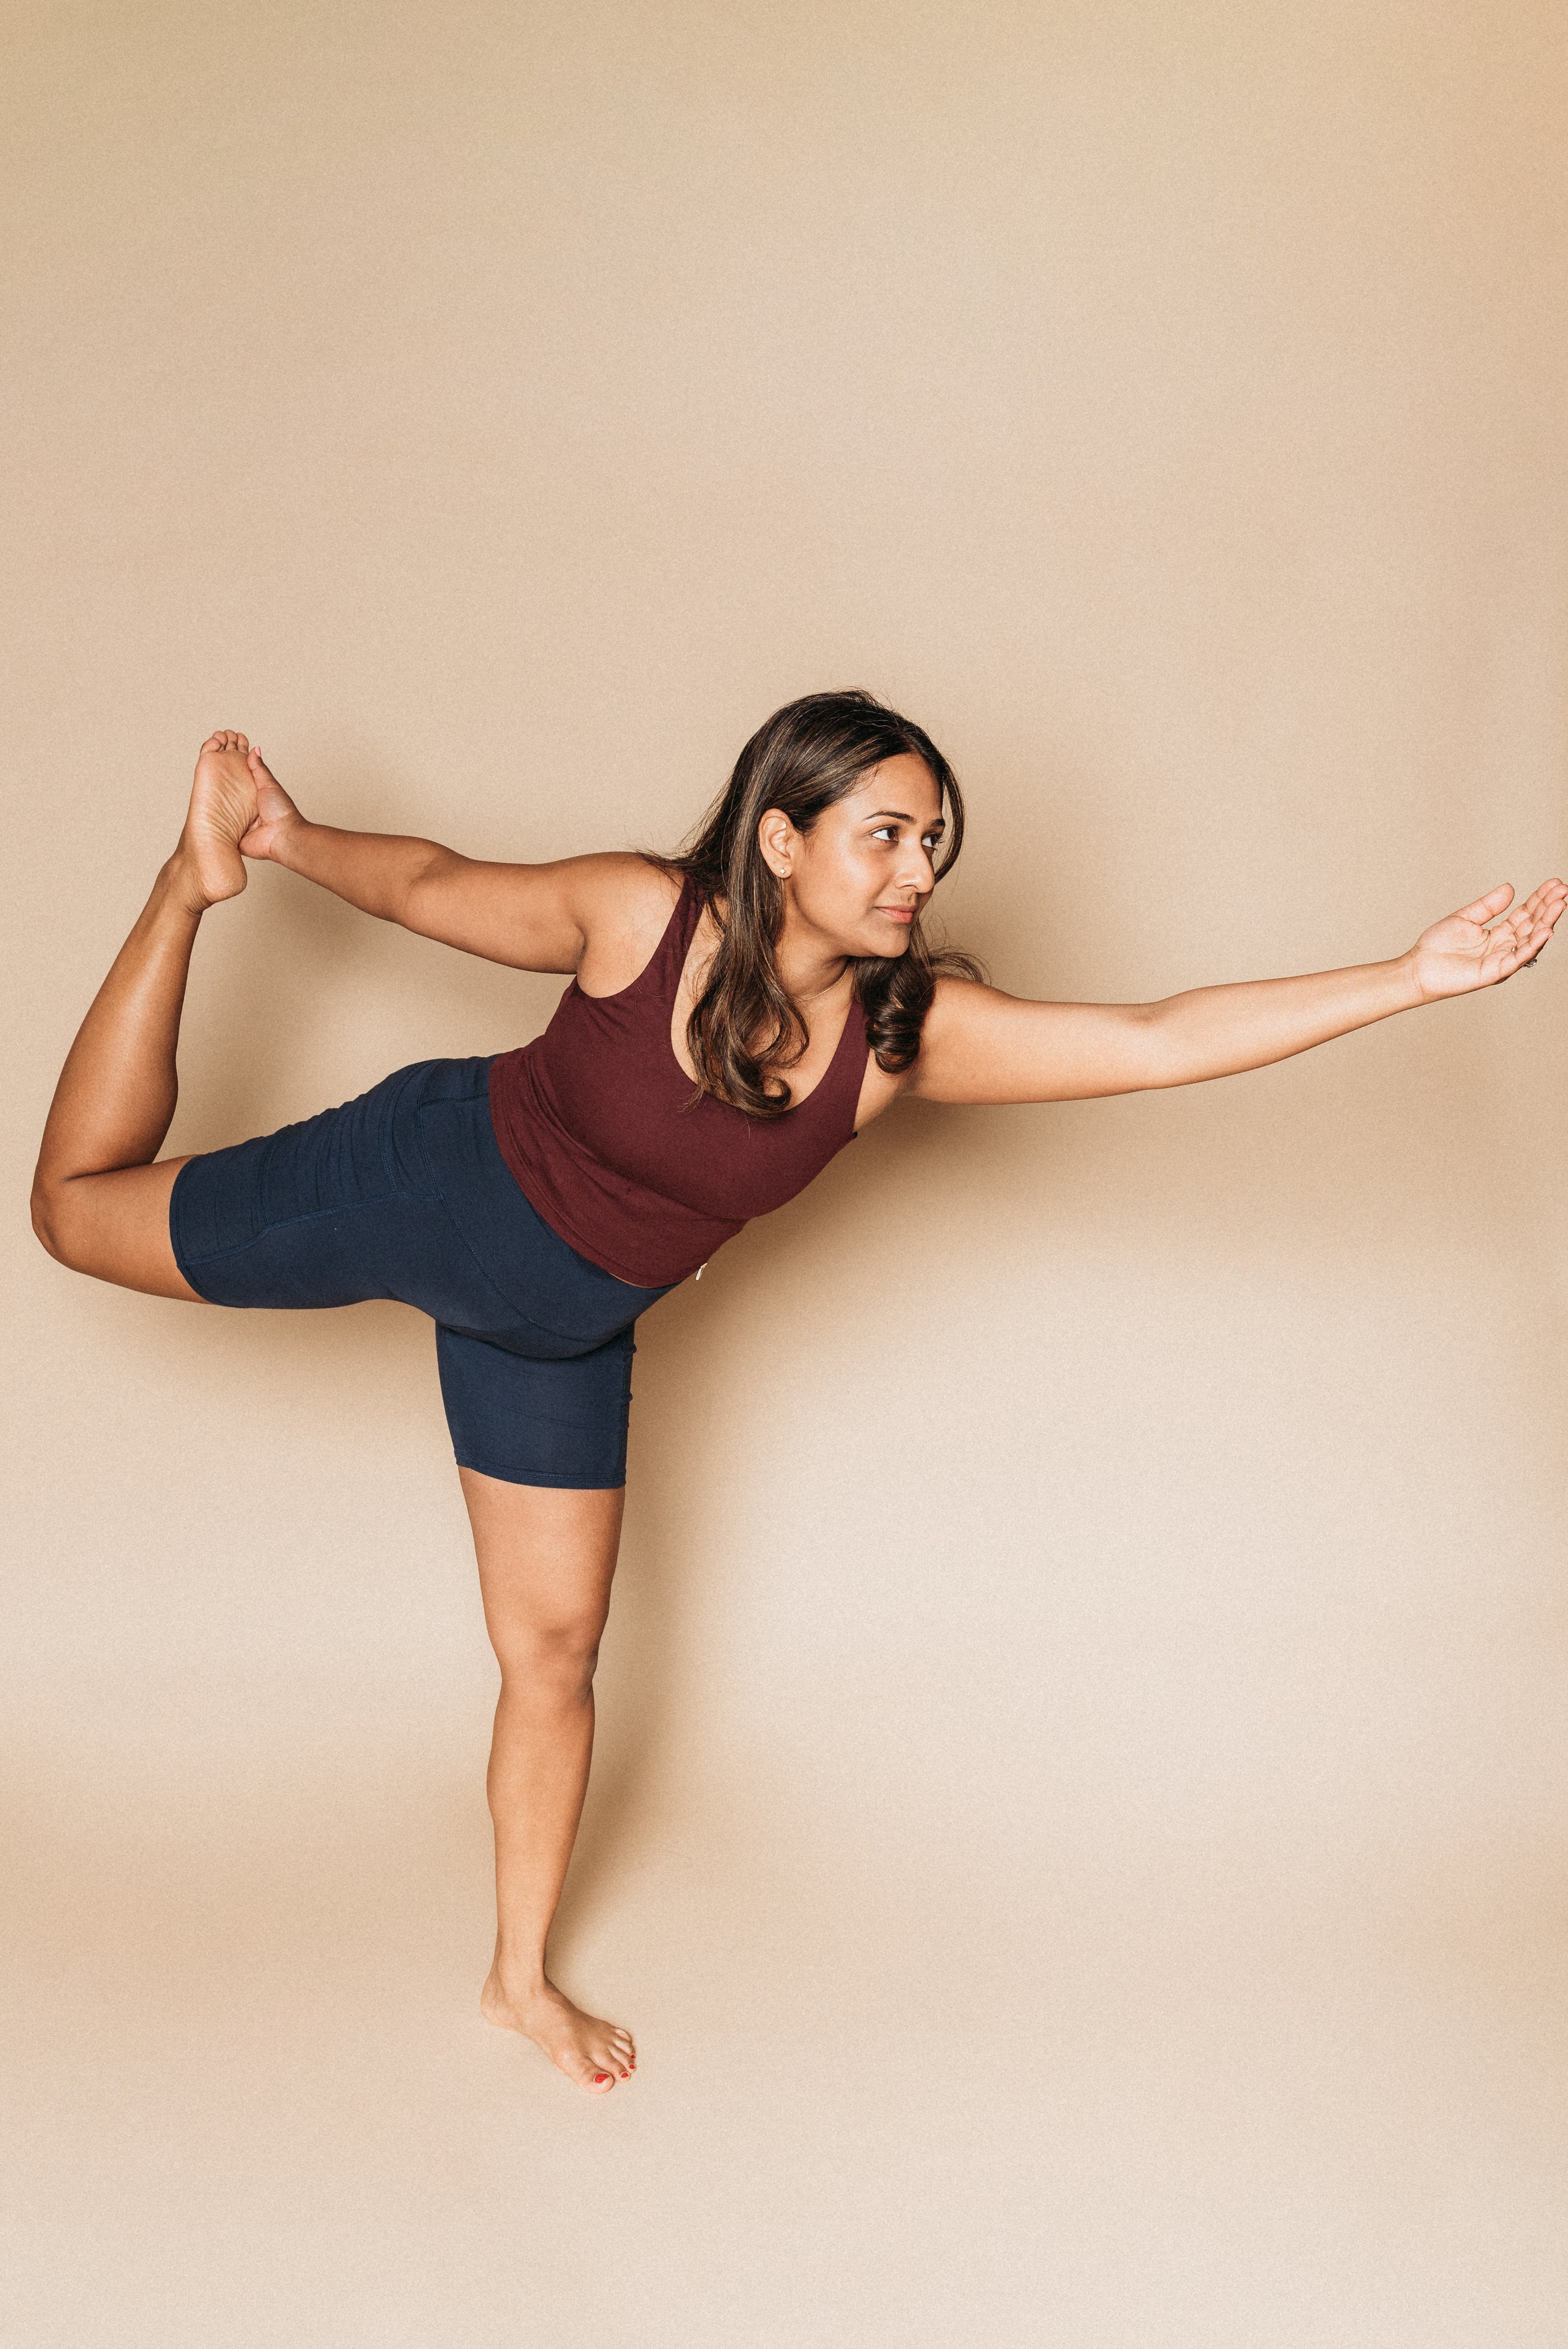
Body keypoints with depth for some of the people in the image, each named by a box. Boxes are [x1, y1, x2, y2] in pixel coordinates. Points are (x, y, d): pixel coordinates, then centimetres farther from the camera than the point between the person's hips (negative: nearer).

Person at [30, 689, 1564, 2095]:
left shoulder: (907, 1029, -22)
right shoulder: (640, 917, -28)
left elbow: (1162, 1042, -28)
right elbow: (431, 888, -10)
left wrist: (1411, 979, -33)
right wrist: (273, 848, -1)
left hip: (562, 1326, 3)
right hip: (430, 1184, -3)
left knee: (556, 1650, 10)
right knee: (80, 1209, 9)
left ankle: (521, 1980, 30)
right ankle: (191, 886, 30)